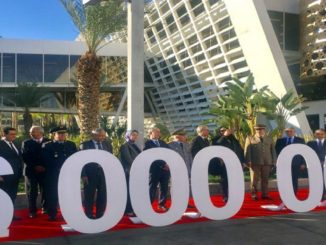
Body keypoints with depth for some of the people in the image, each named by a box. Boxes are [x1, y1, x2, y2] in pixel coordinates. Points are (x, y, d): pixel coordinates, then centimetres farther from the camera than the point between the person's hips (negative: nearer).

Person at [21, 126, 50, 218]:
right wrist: (35, 166, -12)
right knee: (32, 192, 1)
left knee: (45, 191, 1)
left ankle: (45, 209, 14)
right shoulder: (26, 143, 7)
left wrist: (45, 166, -9)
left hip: (45, 170, 0)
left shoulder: (48, 142, 8)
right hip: (31, 171, 0)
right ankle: (32, 211, 8)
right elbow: (25, 157, -2)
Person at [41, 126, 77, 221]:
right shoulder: (47, 145, 3)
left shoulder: (71, 145, 16)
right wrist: (57, 167, -12)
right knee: (52, 195, -2)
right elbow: (45, 160, -7)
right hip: (53, 175, -3)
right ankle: (52, 215, 8)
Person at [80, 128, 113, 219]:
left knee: (103, 196, 7)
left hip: (105, 173, 4)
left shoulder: (108, 144, 8)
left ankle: (100, 216, 18)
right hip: (90, 174, -3)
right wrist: (83, 175, -12)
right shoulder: (85, 145, -4)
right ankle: (89, 216, 16)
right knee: (89, 196, 5)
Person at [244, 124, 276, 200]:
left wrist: (273, 162, 7)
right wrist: (248, 161, -8)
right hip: (255, 163, -2)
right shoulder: (250, 138, 8)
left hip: (267, 163, 3)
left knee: (265, 179, 5)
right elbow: (247, 151, 2)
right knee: (254, 180, 0)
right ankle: (254, 195, 7)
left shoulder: (269, 139, 17)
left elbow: (273, 151, 15)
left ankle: (265, 194, 12)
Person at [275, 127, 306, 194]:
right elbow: (277, 152, 7)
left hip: (296, 164, 0)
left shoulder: (300, 140, 5)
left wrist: (303, 163, -3)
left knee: (294, 181, 3)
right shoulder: (280, 140, 7)